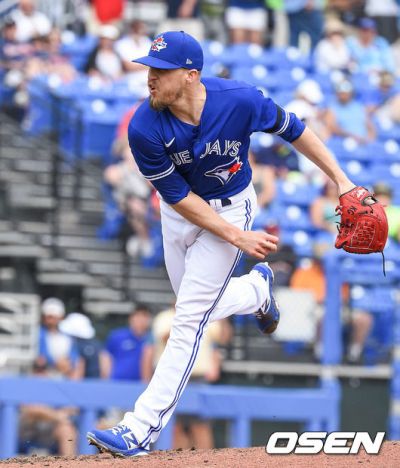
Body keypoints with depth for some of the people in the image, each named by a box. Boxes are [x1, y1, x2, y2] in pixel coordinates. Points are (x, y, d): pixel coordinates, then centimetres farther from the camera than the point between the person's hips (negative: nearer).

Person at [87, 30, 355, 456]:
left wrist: (341, 180, -9)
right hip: (179, 212, 3)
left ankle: (141, 428, -8)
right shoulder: (144, 129, -26)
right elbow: (179, 197, -19)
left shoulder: (240, 100, -28)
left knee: (189, 318, -8)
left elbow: (292, 129, -10)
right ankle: (256, 289, 51)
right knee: (200, 307, 18)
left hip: (230, 206, -3)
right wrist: (238, 237, -24)